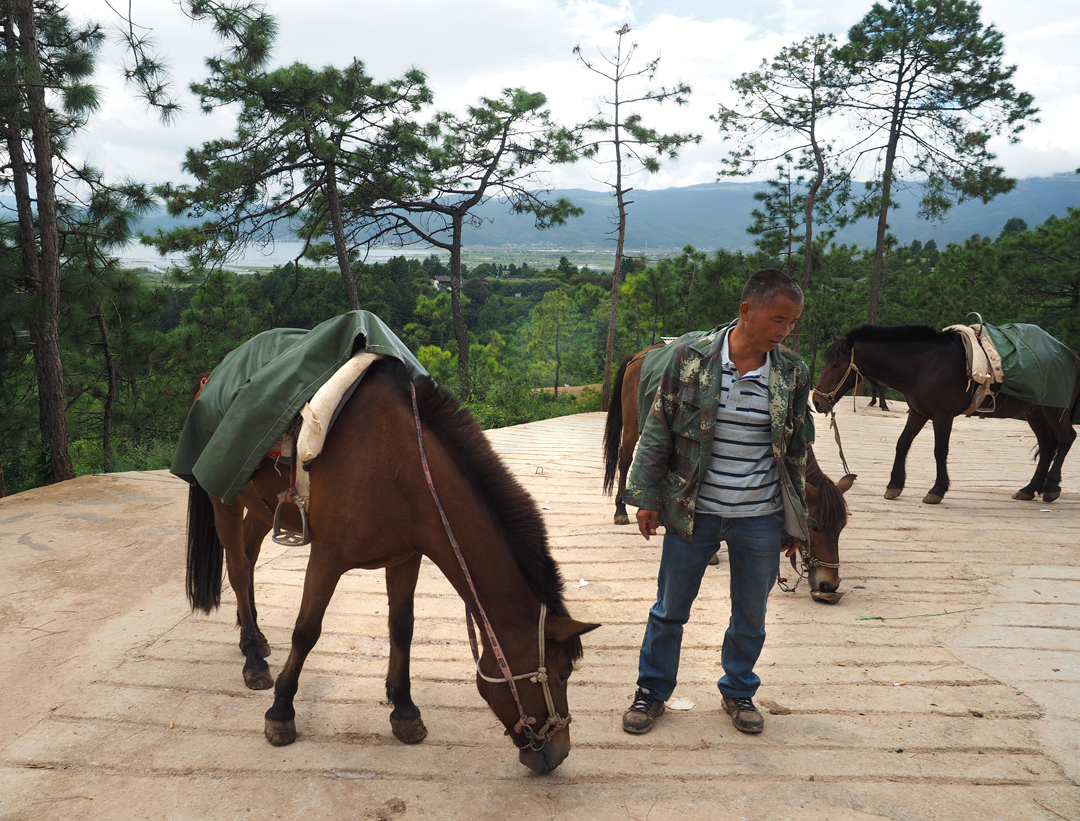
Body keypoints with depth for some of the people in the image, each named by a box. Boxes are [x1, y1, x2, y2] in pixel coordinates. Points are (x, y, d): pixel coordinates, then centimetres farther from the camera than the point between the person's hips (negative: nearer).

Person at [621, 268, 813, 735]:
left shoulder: (792, 373, -3)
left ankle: (738, 692, 40)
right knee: (670, 609, 13)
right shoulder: (691, 358, -9)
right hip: (691, 512, -1)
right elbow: (658, 431, -3)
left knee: (751, 617, 16)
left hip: (760, 518, 2)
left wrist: (794, 521, 8)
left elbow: (798, 452, 6)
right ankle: (652, 691, 33)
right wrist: (648, 497, -3)